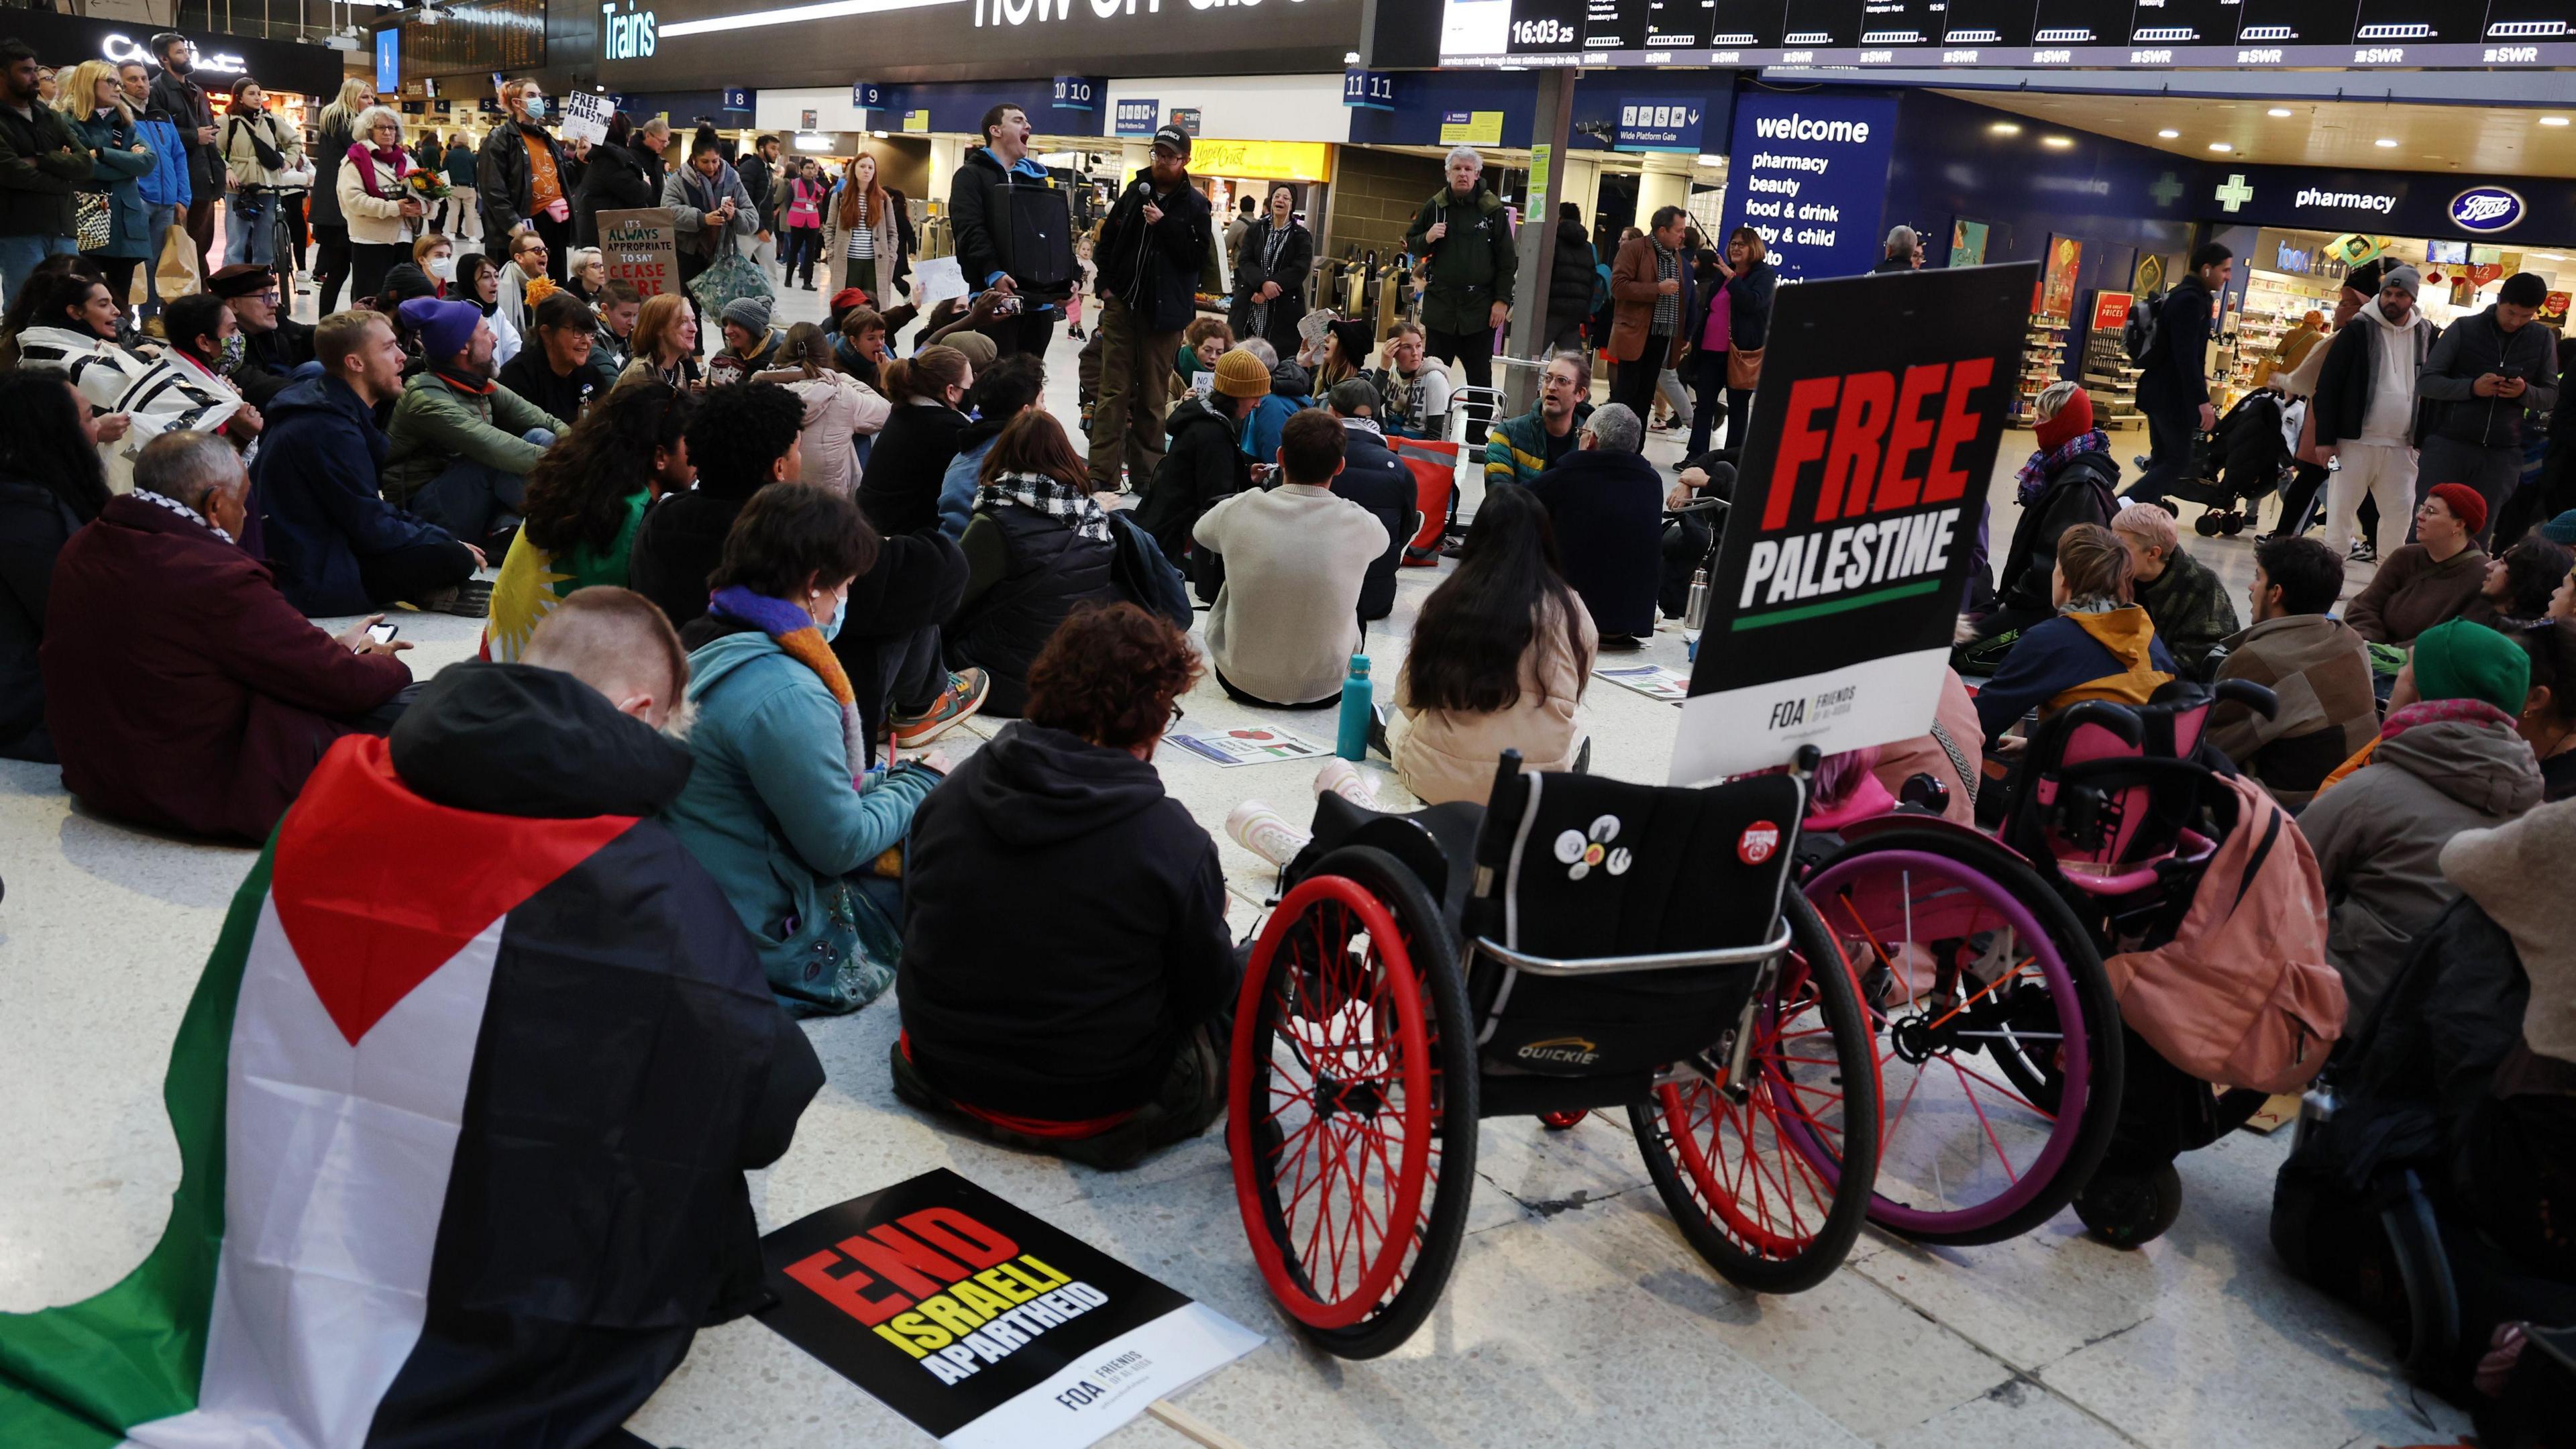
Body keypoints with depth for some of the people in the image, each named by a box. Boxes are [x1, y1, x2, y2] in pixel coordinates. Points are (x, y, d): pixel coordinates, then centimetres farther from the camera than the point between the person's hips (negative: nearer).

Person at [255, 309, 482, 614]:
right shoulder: (329, 431, -23)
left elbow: (368, 509, 15)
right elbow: (373, 530, -20)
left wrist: (438, 534, 7)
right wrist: (450, 544, -7)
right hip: (312, 584, -11)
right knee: (456, 559, -22)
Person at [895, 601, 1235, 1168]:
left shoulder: (951, 794, -10)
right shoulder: (1173, 840, -23)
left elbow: (915, 925, 3)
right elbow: (1207, 990, -10)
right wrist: (1209, 921, 12)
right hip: (1089, 1108, -5)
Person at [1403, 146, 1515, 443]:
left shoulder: (1494, 210, -3)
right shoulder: (1434, 206, 4)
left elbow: (1508, 260, -2)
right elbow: (1411, 244, 13)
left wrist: (1502, 300, -7)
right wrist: (1427, 238, -10)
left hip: (1480, 307, -2)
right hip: (1440, 305, 2)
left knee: (1479, 377, 4)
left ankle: (1477, 438, 11)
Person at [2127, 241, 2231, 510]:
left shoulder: (2185, 295, 15)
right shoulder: (2191, 300, -16)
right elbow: (2186, 355, -23)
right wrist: (2202, 400, -25)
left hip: (2160, 391, 10)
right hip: (2173, 395, -10)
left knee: (2162, 460, 11)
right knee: (2178, 462, -8)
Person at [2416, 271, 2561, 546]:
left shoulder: (2544, 340, 7)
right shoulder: (2463, 329, 0)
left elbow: (2551, 397, 10)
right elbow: (2425, 382, -2)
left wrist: (2525, 392, -13)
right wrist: (2472, 387, -19)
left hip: (2502, 454, 2)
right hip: (2448, 445, -2)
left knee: (2477, 535, 2)